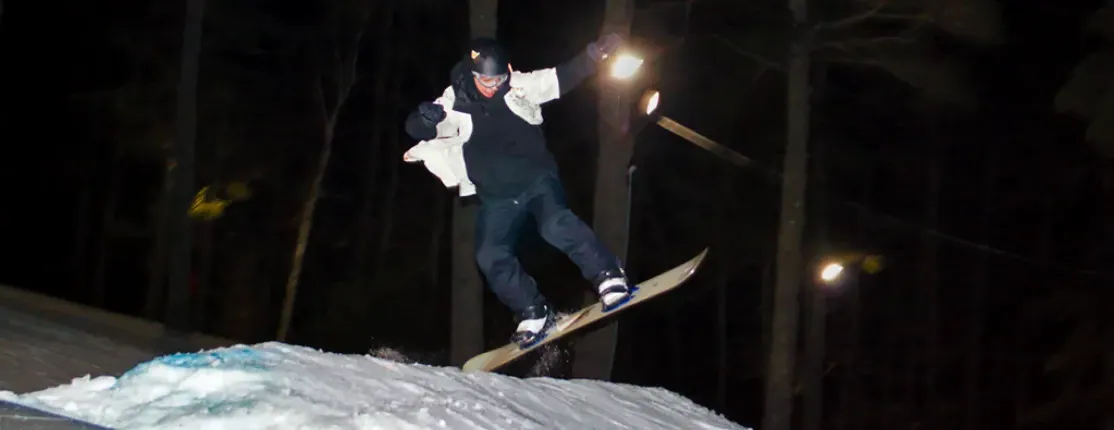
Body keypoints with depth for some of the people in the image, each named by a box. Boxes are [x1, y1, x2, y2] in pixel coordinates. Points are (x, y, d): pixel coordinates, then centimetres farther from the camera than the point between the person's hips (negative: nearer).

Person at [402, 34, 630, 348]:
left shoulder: (520, 86, -7)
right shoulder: (454, 104, -8)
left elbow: (564, 77, -3)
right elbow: (416, 129, -16)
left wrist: (595, 54, -17)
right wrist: (425, 118, -40)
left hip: (537, 179, -2)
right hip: (497, 197, 2)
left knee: (556, 225, -28)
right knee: (491, 257, -7)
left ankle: (608, 276, -19)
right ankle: (534, 314, 8)